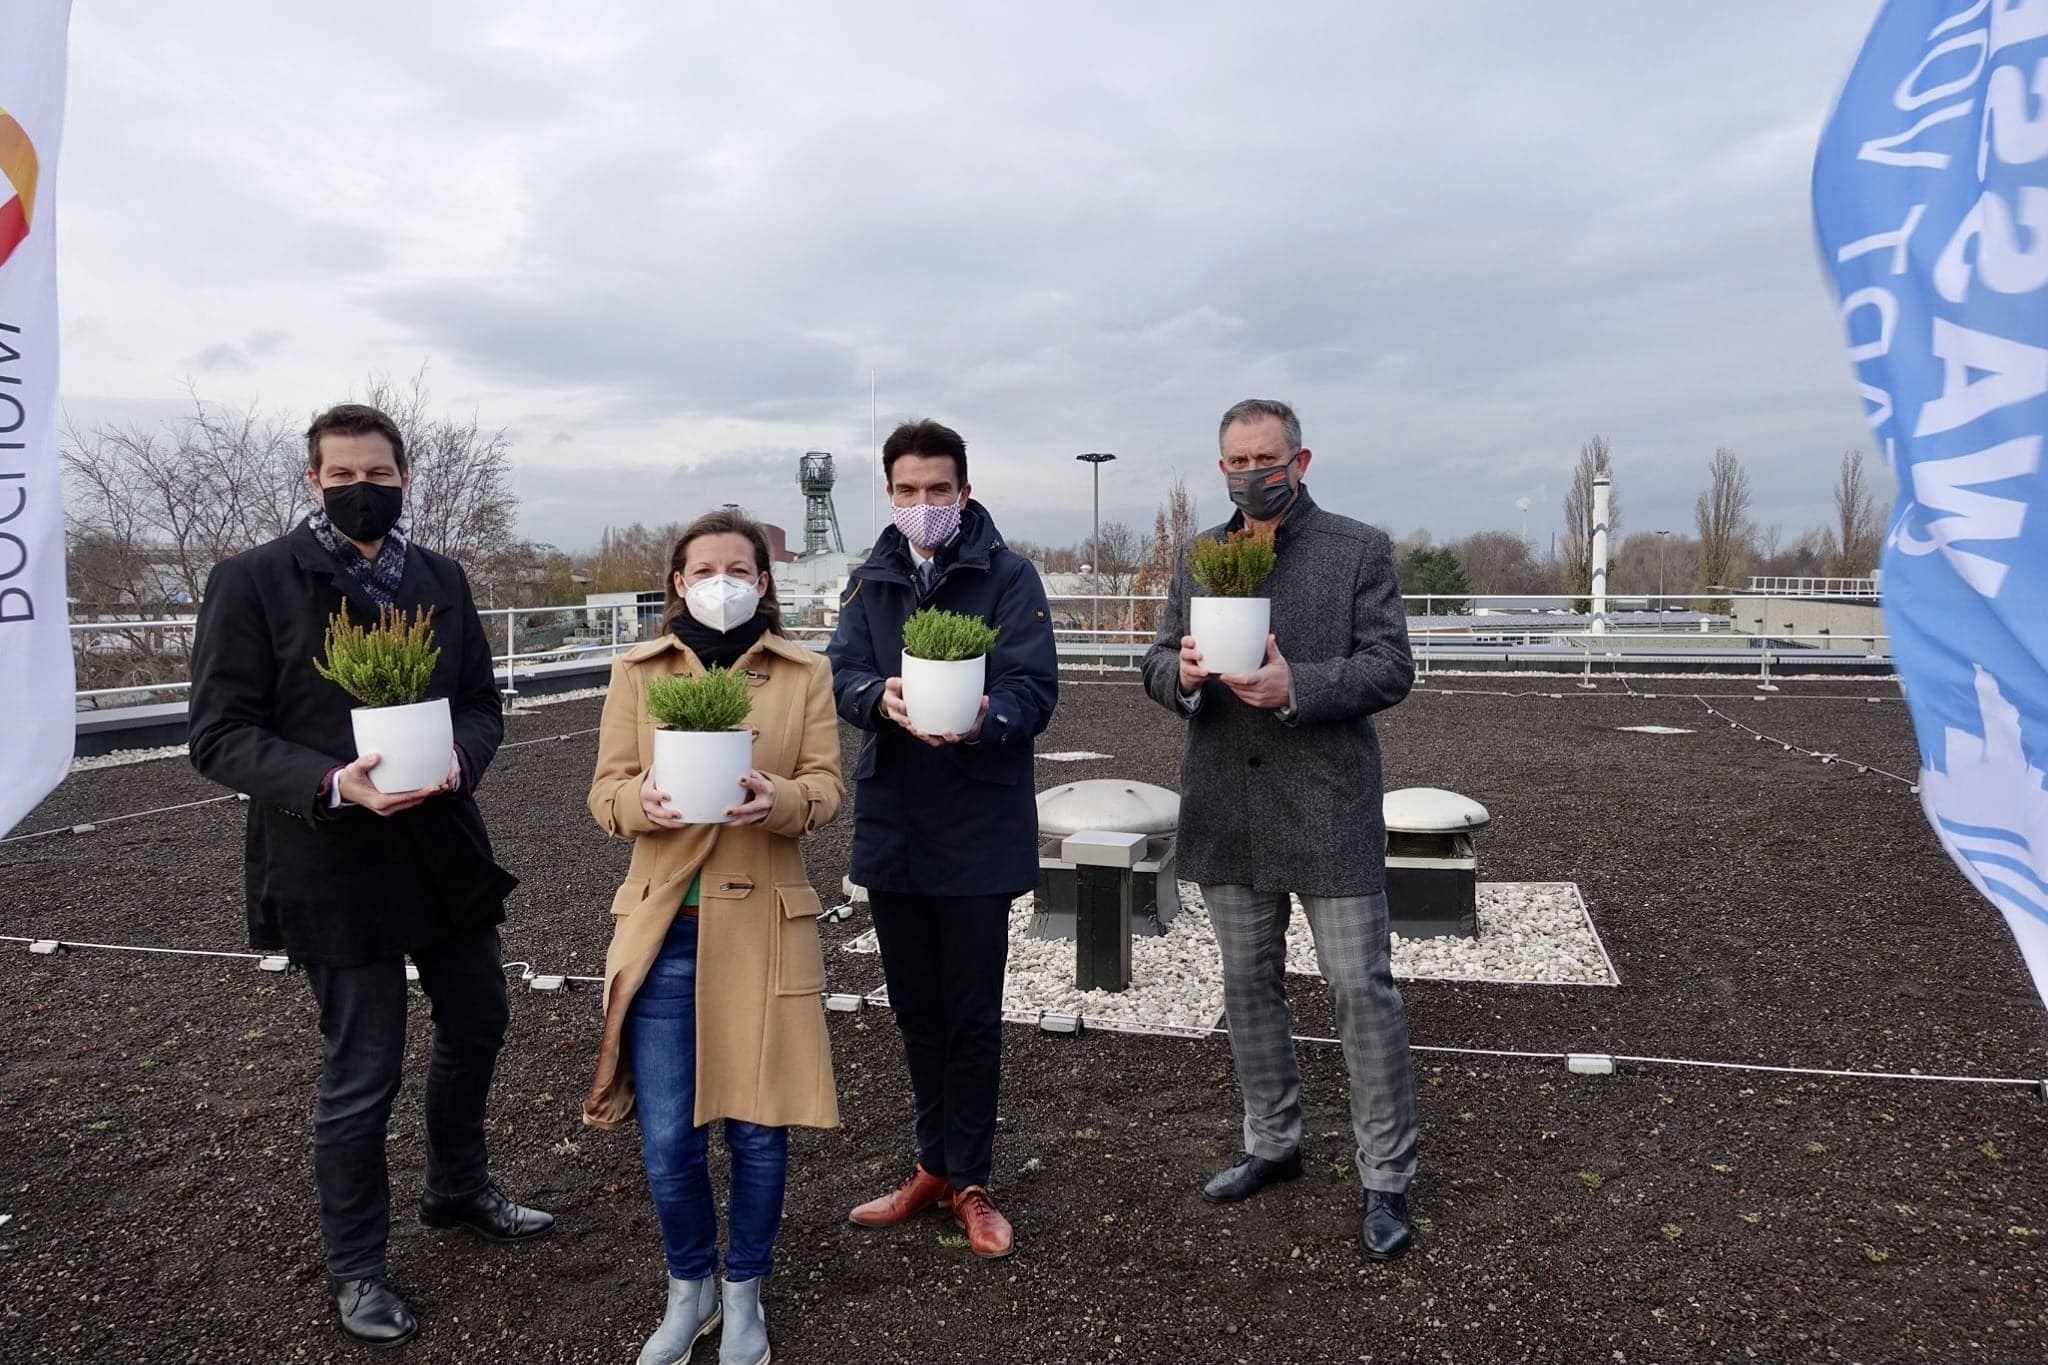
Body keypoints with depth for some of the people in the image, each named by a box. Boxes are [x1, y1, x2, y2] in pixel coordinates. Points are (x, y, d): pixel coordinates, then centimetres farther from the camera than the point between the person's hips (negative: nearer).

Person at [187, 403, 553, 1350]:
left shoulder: (440, 579, 7)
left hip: (444, 847, 6)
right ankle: (355, 1268, 28)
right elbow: (219, 736, -10)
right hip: (335, 863, -5)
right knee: (360, 1074, 5)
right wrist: (332, 783, -26)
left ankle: (459, 1191, 46)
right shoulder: (253, 581, -8)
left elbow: (482, 702, 9)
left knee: (476, 1026, 20)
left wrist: (459, 758, -13)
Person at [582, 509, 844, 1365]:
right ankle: (688, 1287, 31)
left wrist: (776, 798, -23)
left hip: (763, 924, 0)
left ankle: (743, 1292, 32)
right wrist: (643, 799, -20)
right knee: (667, 1140, 2)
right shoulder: (637, 671, 5)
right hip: (664, 926, 1)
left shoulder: (806, 673, 3)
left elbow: (826, 793, -1)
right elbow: (605, 791, 3)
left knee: (757, 1127, 7)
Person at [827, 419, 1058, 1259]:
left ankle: (968, 1181, 22)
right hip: (892, 825, 4)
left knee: (972, 1014, 5)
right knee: (915, 1008, 16)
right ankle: (935, 1165, 33)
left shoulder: (1008, 577, -5)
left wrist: (985, 719, -35)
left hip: (979, 827, -4)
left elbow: (1035, 689, -13)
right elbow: (843, 674, -3)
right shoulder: (871, 581, 8)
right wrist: (881, 698, -26)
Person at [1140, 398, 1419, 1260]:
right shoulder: (1197, 559, 10)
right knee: (1249, 983, 15)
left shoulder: (1358, 550, -2)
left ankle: (1387, 1178, 13)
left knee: (1362, 987, -1)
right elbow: (1157, 663, 10)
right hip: (1227, 813, 5)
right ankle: (1273, 1144, 33)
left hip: (1327, 808, -4)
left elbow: (1390, 668, -8)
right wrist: (1181, 670, -14)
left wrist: (1297, 687, -24)